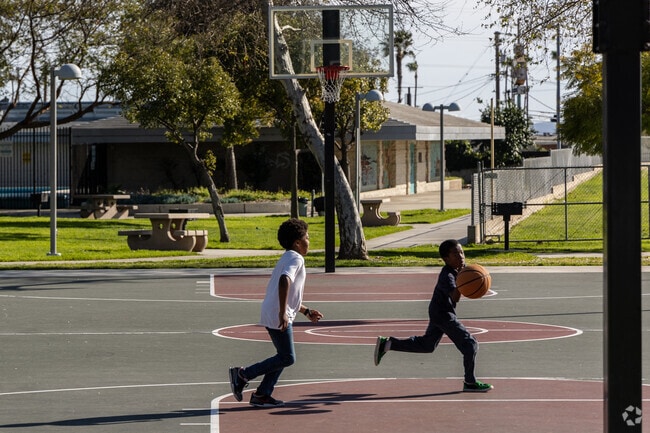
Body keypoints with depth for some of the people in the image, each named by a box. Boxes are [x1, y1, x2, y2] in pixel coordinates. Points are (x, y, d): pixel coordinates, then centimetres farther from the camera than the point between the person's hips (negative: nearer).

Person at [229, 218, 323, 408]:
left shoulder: (287, 258, 23)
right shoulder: (296, 258, -9)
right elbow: (285, 281, -28)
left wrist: (306, 312, 34)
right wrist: (283, 312, -33)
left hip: (271, 313, 10)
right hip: (278, 316, -10)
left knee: (284, 356, 15)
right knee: (287, 358, -6)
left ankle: (262, 394, 15)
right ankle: (243, 374, -5)